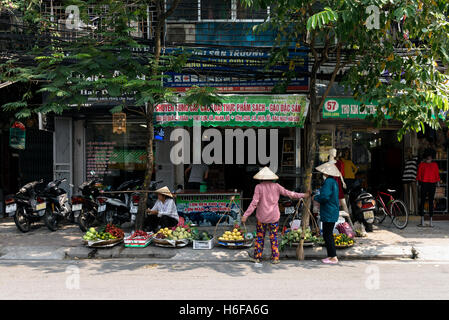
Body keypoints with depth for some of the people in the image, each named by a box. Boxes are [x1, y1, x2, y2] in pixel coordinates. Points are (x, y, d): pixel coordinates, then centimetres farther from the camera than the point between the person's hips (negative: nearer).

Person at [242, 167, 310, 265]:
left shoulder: (259, 187, -8)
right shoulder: (276, 186, -2)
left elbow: (254, 203, -13)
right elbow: (288, 193, 2)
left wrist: (246, 215, -10)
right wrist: (303, 195, 12)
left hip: (262, 217, -1)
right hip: (274, 217, 1)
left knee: (260, 237, 9)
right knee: (273, 237, 8)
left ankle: (257, 257, 12)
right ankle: (275, 258, 8)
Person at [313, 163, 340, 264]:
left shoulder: (328, 182, -16)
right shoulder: (334, 182, 16)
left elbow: (324, 197, -24)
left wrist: (315, 197, -6)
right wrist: (318, 197, 15)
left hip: (329, 214, -10)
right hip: (332, 213, 10)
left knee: (327, 235, -6)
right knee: (328, 234, 15)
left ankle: (333, 258, -3)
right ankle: (330, 255, 21)